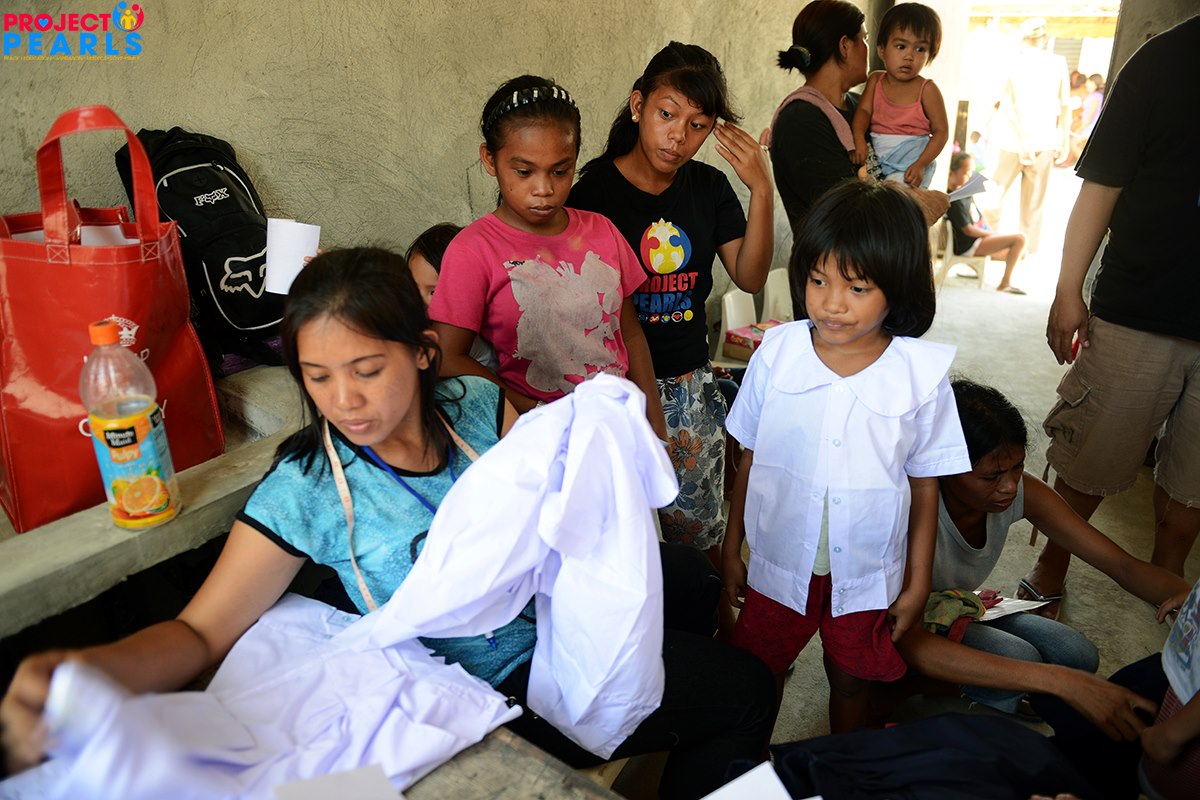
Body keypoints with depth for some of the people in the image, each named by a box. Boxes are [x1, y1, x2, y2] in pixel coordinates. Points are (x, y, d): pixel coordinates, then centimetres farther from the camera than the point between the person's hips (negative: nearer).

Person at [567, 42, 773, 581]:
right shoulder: (594, 188, -10)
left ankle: (718, 604, 40)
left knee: (700, 522, 16)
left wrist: (762, 192, -12)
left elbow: (750, 278, 0)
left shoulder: (709, 187, 4)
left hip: (690, 377, 4)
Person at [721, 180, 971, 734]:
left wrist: (918, 584, 1)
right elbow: (750, 460, -3)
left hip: (866, 577, 0)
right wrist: (731, 549, 3)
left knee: (850, 683, 23)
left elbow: (925, 486, -4)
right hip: (778, 564, 1)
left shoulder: (922, 376, -15)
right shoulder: (776, 354, -13)